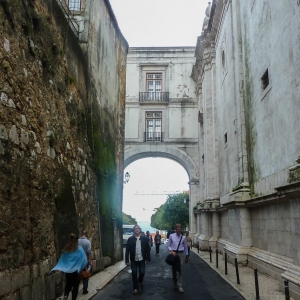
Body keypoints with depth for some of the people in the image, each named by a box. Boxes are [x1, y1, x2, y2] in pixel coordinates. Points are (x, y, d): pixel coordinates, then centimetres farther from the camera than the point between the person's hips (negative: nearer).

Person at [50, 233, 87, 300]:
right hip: (76, 271, -3)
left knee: (68, 284, 18)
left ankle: (65, 294, -4)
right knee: (75, 285, 9)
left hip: (67, 271, 3)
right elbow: (84, 260, -9)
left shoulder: (66, 249, 0)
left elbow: (62, 260, 1)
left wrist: (57, 268, 3)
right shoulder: (79, 249, -11)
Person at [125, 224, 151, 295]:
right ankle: (135, 288, 18)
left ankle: (140, 281, 35)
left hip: (141, 259, 0)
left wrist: (148, 258, 1)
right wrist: (127, 260, -8)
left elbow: (147, 249, 1)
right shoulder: (130, 239, -4)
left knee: (142, 272, 0)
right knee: (134, 274, 2)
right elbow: (127, 250, -5)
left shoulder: (144, 238, -2)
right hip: (133, 260, 0)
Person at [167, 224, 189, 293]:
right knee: (174, 270, 12)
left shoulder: (183, 237, 0)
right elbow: (169, 245, 2)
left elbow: (186, 247, 8)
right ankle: (175, 283, 32)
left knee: (180, 270, -2)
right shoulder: (171, 236, -3)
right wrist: (172, 251, -15)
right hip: (174, 253, 0)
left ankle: (180, 286, 6)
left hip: (181, 254, 0)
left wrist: (187, 257, 11)